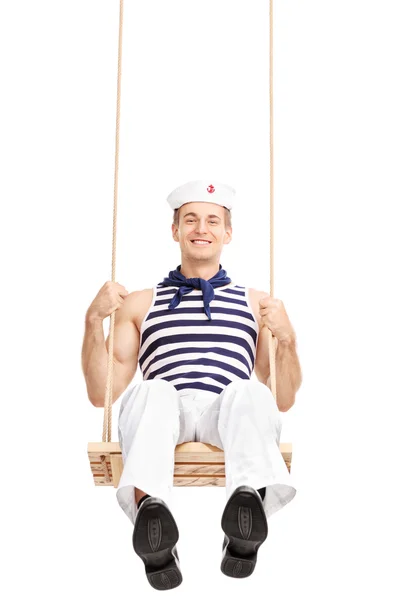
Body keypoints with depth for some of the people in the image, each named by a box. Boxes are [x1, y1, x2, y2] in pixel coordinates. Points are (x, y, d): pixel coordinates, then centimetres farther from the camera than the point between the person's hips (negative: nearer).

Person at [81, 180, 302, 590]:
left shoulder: (256, 304, 27)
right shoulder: (140, 303, 27)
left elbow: (283, 402, 21)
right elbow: (101, 394, 19)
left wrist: (286, 340, 3)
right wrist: (94, 320, 6)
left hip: (227, 414, 0)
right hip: (165, 410, 0)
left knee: (248, 393, -36)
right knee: (152, 392, -36)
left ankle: (249, 504, -60)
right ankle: (150, 512, -59)